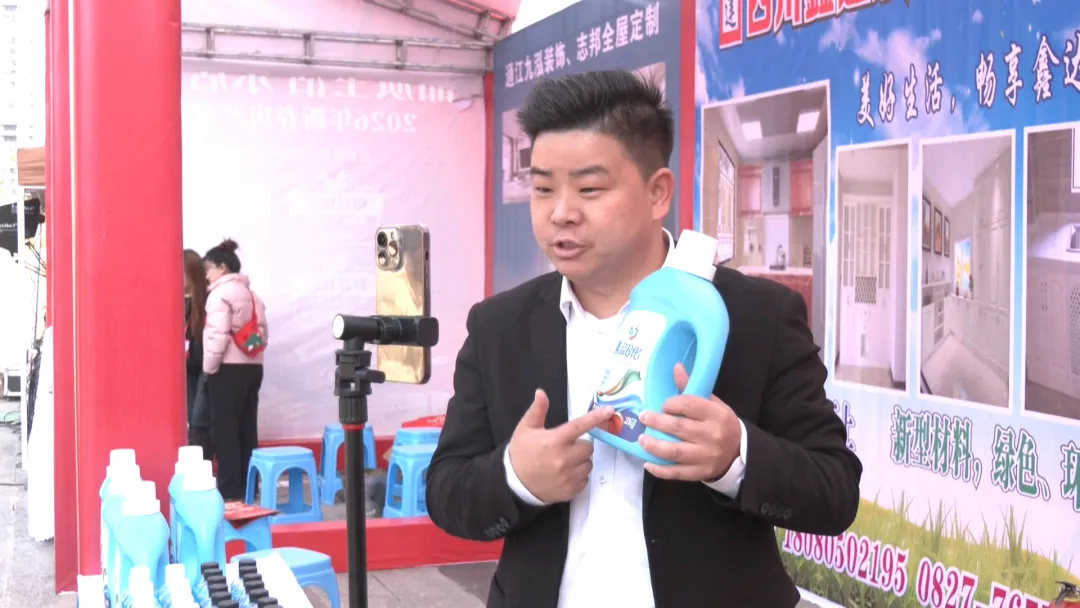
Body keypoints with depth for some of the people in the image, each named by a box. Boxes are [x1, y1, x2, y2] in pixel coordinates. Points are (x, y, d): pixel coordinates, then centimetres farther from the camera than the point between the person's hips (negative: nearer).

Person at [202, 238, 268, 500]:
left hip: (229, 369, -8)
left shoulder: (221, 293, -9)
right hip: (252, 367, 8)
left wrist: (209, 368, -8)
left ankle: (230, 492, -6)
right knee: (246, 431, 9)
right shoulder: (251, 294, 17)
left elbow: (218, 335, -17)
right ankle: (247, 489, 11)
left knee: (224, 432, -4)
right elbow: (262, 333, 17)